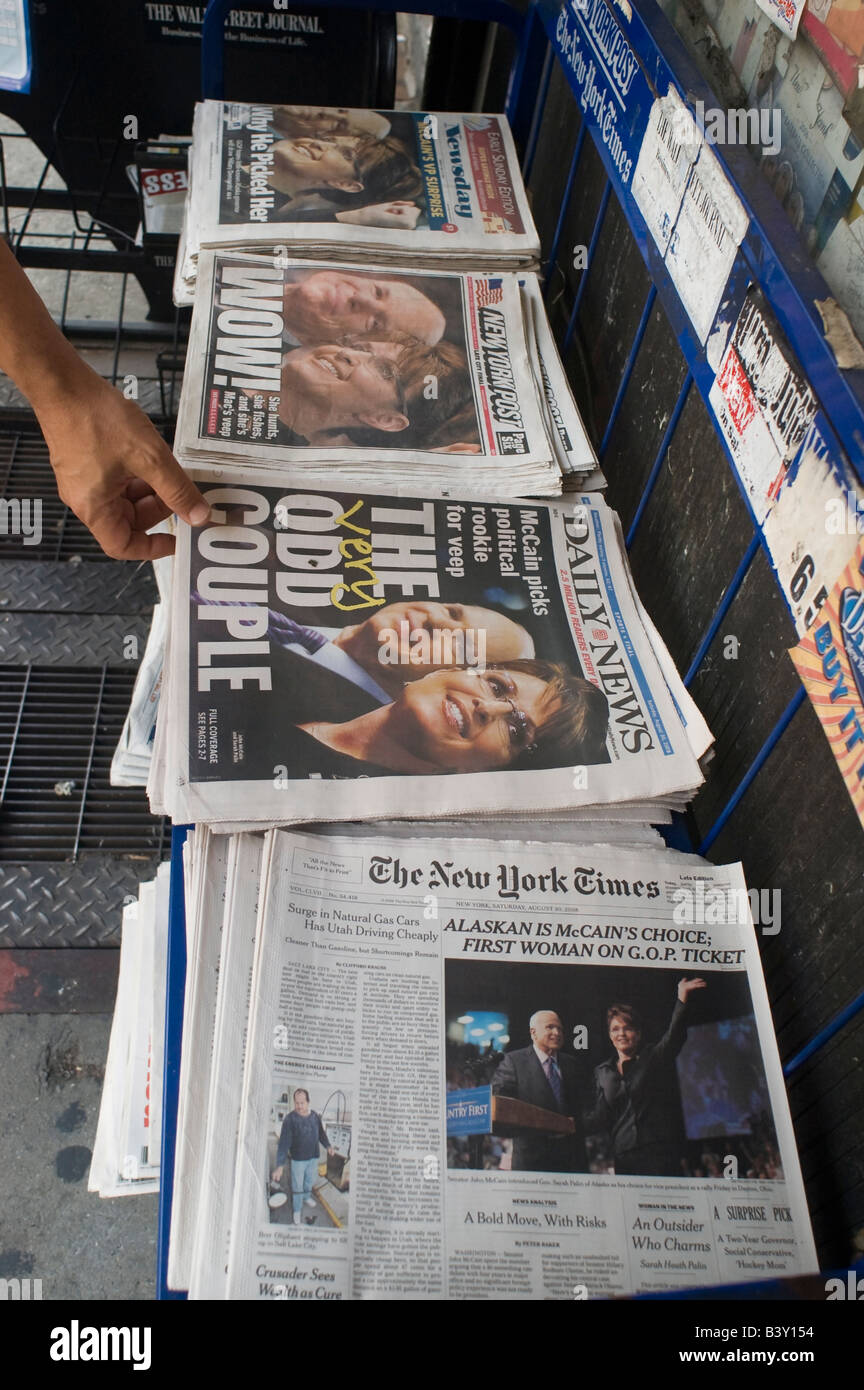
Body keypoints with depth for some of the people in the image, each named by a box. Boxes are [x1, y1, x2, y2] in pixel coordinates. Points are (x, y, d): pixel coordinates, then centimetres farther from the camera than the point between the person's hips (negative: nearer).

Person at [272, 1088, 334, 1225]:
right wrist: (280, 1165, -32)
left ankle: (306, 1197, 54)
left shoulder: (315, 1116, -9)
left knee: (310, 1180, 26)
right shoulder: (290, 1119, -25)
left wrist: (328, 1146, -9)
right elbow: (283, 1142, -27)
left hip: (313, 1157, 4)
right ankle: (297, 1210, 34)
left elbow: (321, 1133, 8)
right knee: (297, 1186, 11)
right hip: (298, 1159, -4)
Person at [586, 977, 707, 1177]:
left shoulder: (654, 1056, 6)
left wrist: (682, 1001, -32)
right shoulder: (602, 1072, 16)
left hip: (659, 1152, -3)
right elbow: (601, 1116, 11)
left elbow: (673, 1037, -15)